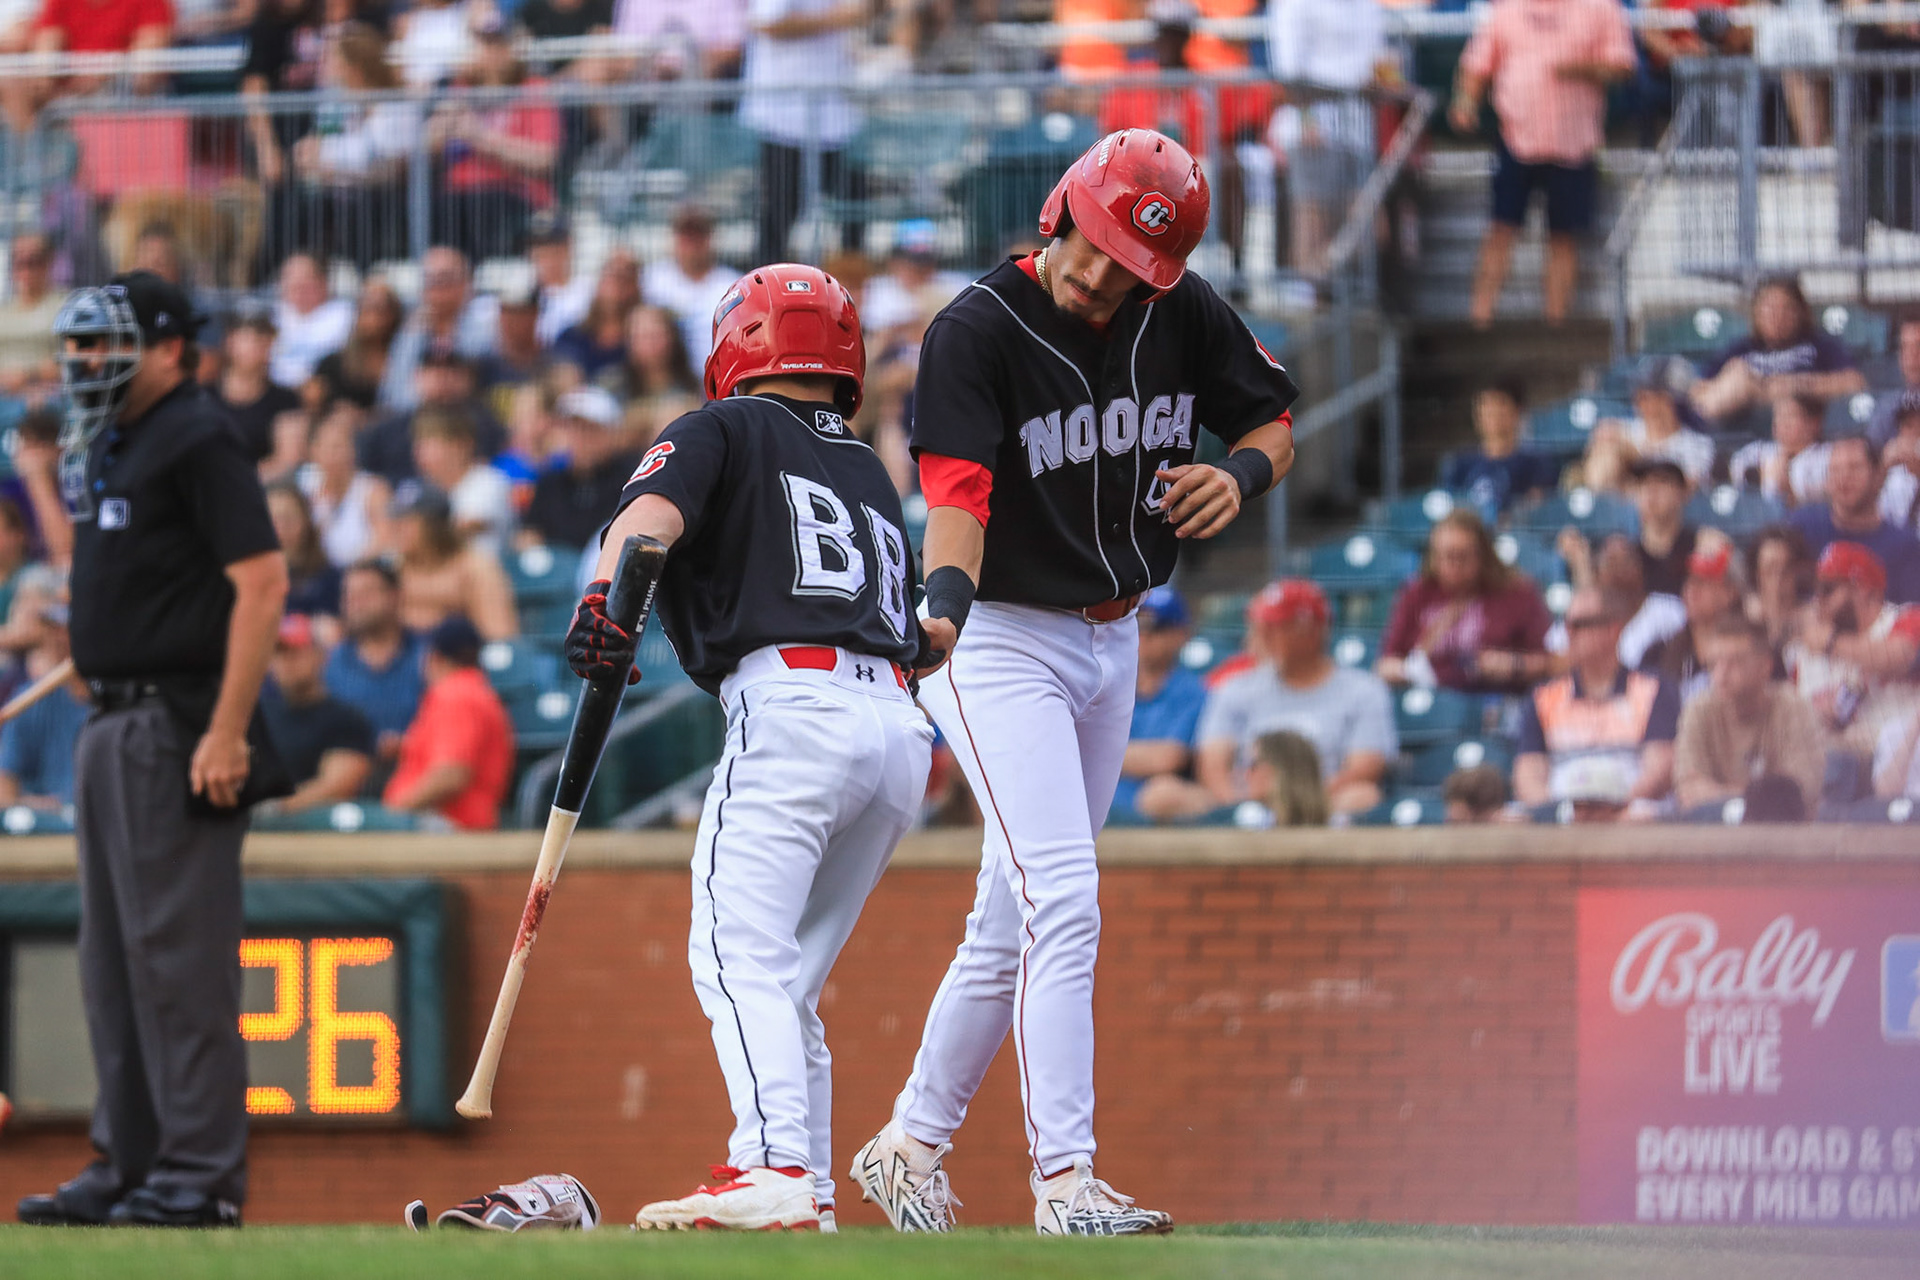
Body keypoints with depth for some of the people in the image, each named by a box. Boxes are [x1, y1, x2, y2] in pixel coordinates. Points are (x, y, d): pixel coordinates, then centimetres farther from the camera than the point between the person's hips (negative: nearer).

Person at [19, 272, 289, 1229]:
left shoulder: (196, 439, -11)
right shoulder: (109, 449, 17)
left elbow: (263, 582, -18)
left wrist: (228, 731, -23)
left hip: (178, 728, -10)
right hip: (113, 725, 10)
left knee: (178, 951, -9)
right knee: (114, 956, 12)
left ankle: (201, 1171, -7)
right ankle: (127, 1162, 17)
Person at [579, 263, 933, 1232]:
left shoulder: (725, 431, 13)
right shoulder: (870, 473, 32)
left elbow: (654, 509, -9)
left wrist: (606, 596, -26)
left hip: (793, 705, -7)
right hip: (900, 727, 7)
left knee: (739, 957, -16)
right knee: (787, 981, 15)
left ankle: (776, 1170, -34)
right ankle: (809, 1192, 9)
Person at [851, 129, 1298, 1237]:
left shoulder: (1181, 314, -3)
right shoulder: (977, 330, -19)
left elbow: (1277, 422, 9)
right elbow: (958, 491, -31)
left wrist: (1241, 472, -14)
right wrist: (947, 599, -50)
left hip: (1111, 643, 6)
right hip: (1001, 642, -6)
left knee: (1012, 922, 13)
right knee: (1064, 904, -19)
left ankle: (911, 1144, 26)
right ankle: (1065, 1183, -21)